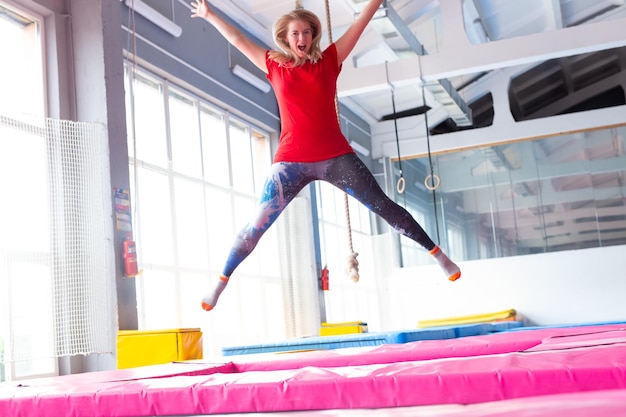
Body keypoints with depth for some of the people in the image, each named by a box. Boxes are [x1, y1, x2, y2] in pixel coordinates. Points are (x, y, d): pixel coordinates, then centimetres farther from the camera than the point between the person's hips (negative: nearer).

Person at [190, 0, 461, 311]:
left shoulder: (328, 60, 8)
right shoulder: (274, 65, 9)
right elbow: (237, 39, 18)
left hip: (335, 157, 0)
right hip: (290, 162, 0)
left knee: (383, 206, 1)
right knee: (257, 225, -1)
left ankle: (436, 253, 8)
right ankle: (220, 282, 9)